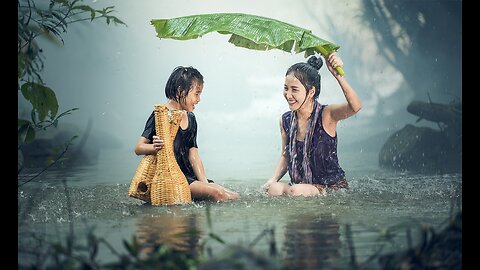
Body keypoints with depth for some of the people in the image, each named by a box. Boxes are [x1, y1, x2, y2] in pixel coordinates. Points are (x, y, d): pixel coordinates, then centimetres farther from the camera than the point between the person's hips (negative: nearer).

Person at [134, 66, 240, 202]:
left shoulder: (190, 119, 17)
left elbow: (193, 154, 13)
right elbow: (138, 148, -11)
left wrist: (204, 183, 0)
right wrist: (155, 147, -33)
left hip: (189, 177, 8)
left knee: (235, 197, -7)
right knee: (217, 194, -27)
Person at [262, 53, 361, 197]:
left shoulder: (326, 115, -15)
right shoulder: (285, 120, 1)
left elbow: (355, 106, -36)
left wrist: (338, 75, -48)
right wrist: (272, 180, -3)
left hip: (332, 186, -4)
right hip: (299, 186, 4)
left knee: (297, 191, -31)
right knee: (273, 189, -25)